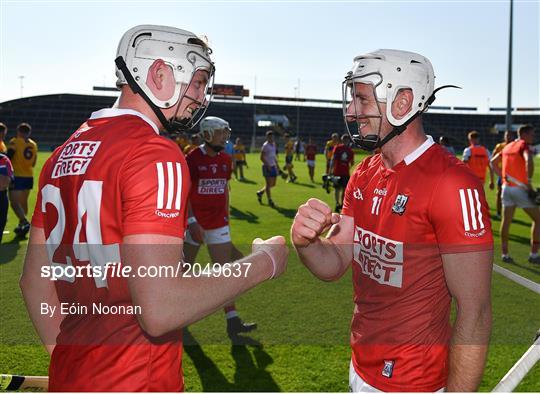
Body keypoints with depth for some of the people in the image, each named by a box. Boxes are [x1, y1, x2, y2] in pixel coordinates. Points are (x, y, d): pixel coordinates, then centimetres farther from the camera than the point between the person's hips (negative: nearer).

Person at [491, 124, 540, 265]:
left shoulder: (508, 146, 15)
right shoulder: (524, 145, -8)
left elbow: (493, 162, 24)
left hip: (507, 187, 7)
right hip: (521, 188, -7)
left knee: (506, 221, 11)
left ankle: (505, 254, 15)